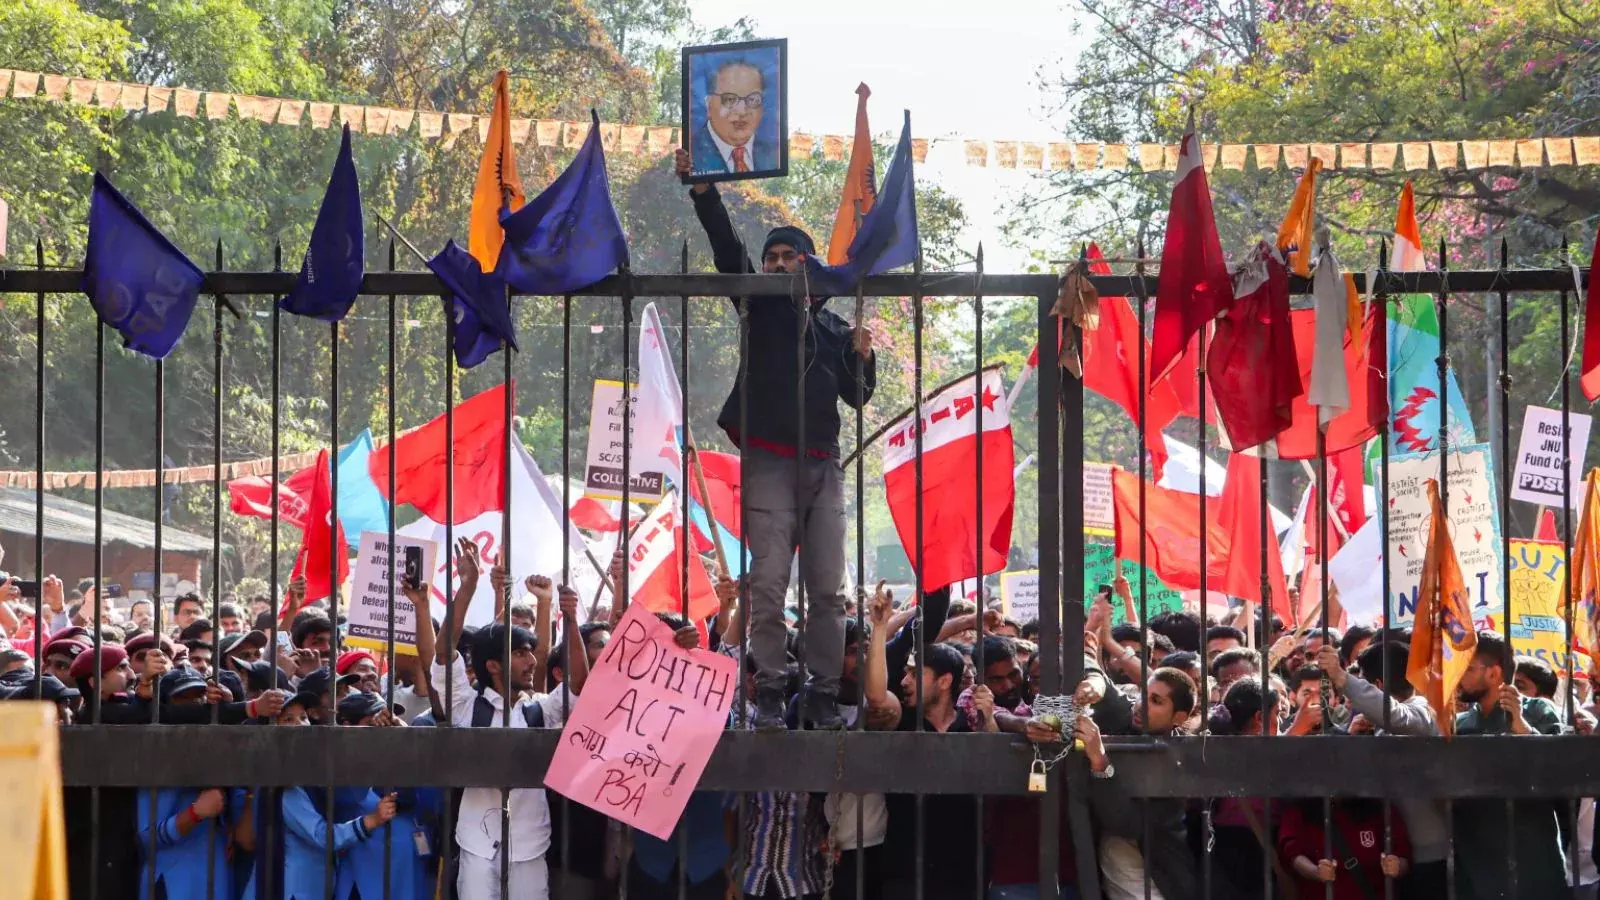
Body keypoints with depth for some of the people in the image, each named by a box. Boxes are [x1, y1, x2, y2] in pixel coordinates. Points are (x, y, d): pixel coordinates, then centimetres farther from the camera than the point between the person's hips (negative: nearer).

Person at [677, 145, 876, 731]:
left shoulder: (832, 326, 17)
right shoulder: (762, 306, 8)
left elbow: (856, 397, 21)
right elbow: (728, 250, -7)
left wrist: (862, 358, 2)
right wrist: (703, 193, -21)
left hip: (823, 465, 4)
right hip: (769, 462, -3)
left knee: (828, 589, 1)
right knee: (768, 584, -10)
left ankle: (824, 697, 7)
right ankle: (769, 696, -4)